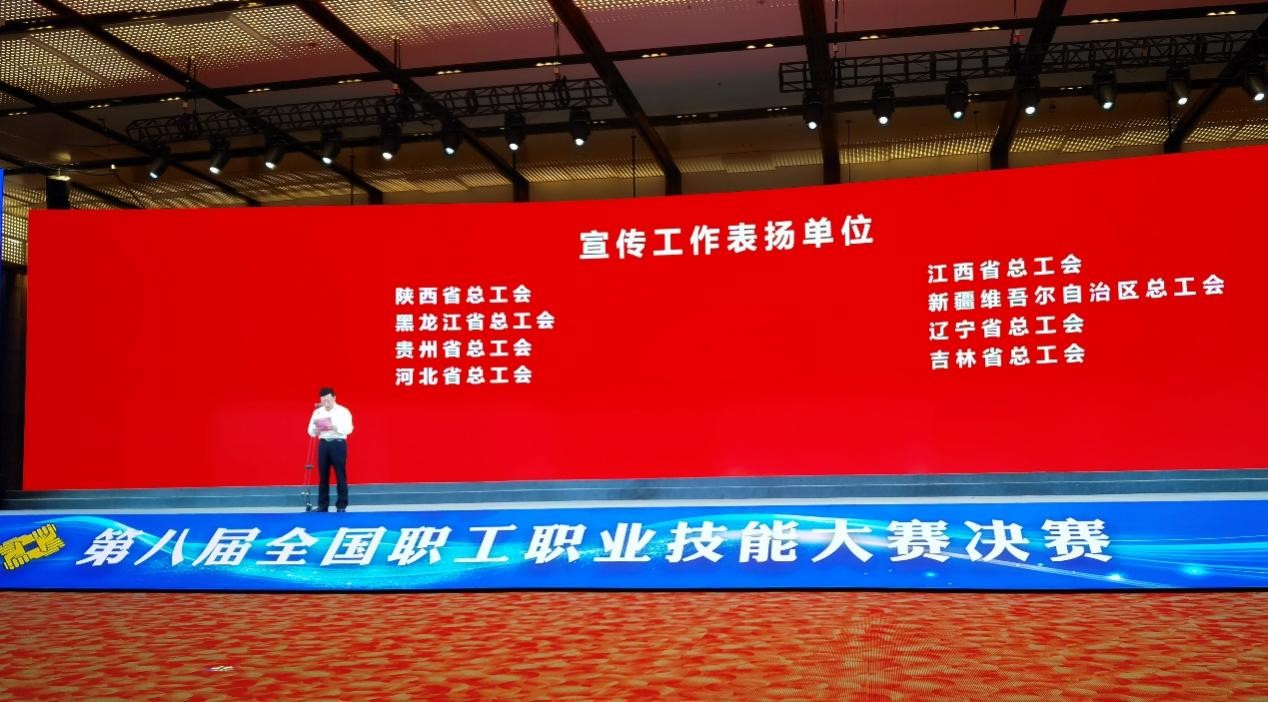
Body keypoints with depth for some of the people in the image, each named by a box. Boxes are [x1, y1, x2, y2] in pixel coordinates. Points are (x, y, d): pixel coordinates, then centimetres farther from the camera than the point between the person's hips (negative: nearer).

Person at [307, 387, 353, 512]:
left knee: (340, 475, -2)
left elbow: (348, 429, -12)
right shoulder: (317, 412, 10)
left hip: (338, 443, -3)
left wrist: (335, 427, -29)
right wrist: (316, 429, -17)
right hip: (323, 444, 3)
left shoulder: (343, 411, -1)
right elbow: (311, 431, 6)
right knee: (323, 475, 5)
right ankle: (323, 505, 12)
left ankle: (342, 505, 3)